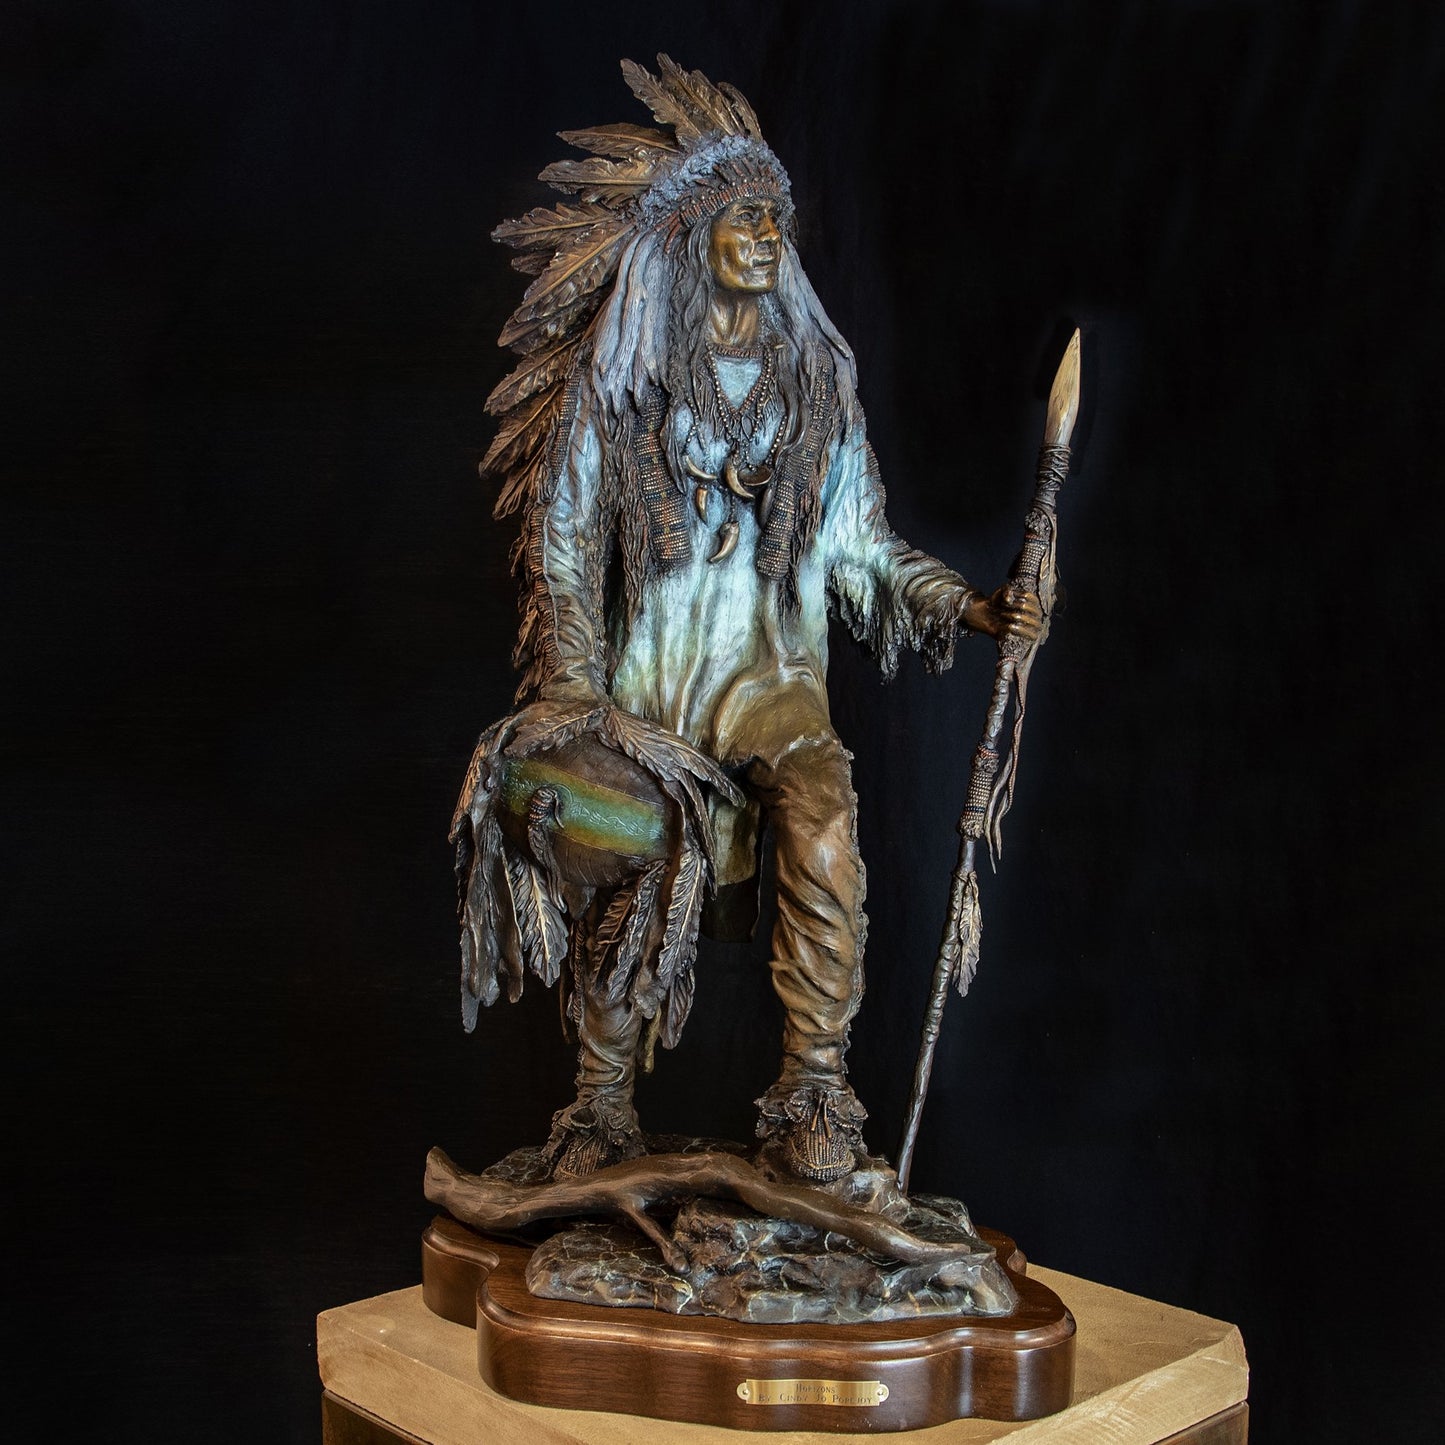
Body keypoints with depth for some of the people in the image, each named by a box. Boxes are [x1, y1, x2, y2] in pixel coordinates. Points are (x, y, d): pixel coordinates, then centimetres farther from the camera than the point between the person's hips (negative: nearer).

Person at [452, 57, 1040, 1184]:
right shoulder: (614, 378, 3)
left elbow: (862, 549, 12)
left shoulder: (813, 376, 10)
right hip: (643, 677, -1)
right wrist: (574, 690, -11)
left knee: (824, 829, -26)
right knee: (626, 875, -17)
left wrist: (973, 609, -1)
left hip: (772, 673, 1)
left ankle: (816, 1090, -14)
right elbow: (564, 544, 1)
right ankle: (603, 1108, 3)